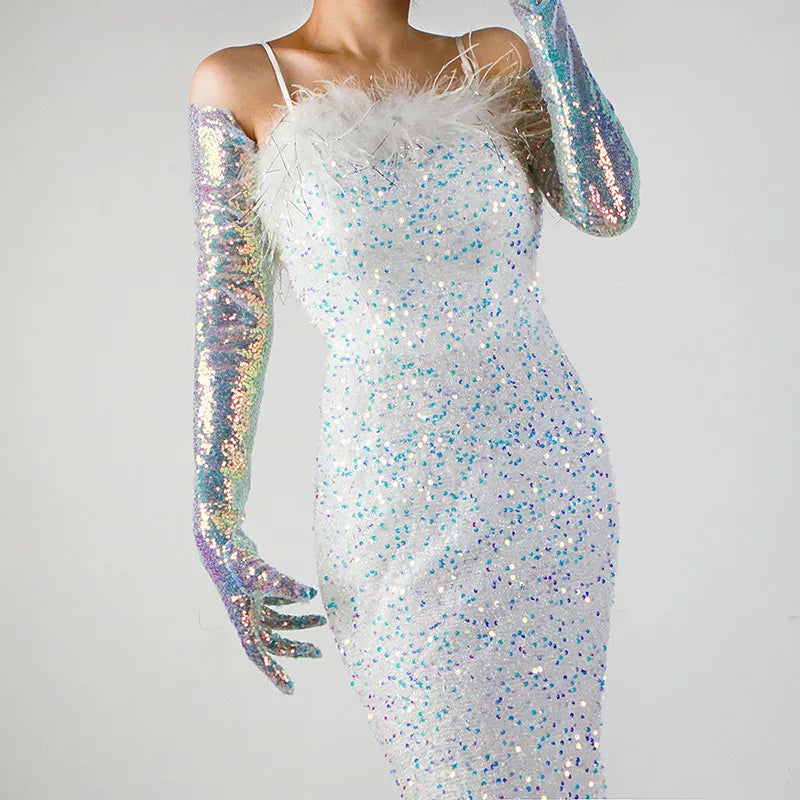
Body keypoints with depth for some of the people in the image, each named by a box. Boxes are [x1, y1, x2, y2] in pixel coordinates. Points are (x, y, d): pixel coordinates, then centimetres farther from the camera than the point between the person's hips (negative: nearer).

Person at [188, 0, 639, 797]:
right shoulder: (241, 84, -1)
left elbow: (608, 209, -10)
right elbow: (230, 313, -2)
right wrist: (216, 526, -4)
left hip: (549, 469, 3)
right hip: (392, 495, -2)